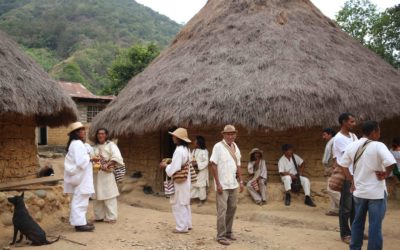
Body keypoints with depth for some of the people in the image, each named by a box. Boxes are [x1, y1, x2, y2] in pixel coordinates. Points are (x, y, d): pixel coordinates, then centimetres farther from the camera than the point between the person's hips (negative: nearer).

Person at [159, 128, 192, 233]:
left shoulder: (179, 150, -22)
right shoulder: (186, 149, 9)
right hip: (185, 180, 10)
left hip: (179, 181, -10)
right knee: (185, 203, 17)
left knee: (178, 204, 0)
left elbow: (173, 169, -23)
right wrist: (169, 164, 12)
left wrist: (166, 166, -6)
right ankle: (187, 224, 26)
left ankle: (182, 227, 7)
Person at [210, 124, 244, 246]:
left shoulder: (236, 147, 9)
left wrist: (240, 181, 10)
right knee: (222, 210, -4)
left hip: (233, 184, 7)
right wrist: (218, 183, -17)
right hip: (222, 185, -7)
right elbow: (213, 165, -14)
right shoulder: (218, 146, -12)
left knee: (232, 208, 12)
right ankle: (221, 236, 5)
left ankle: (228, 231, 25)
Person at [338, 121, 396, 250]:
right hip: (376, 192, -5)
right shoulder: (378, 146, -16)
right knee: (375, 225, 3)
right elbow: (391, 163, -29)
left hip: (359, 191, 6)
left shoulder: (352, 146, 2)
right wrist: (385, 174, -11)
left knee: (358, 222, 18)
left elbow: (342, 164, 10)